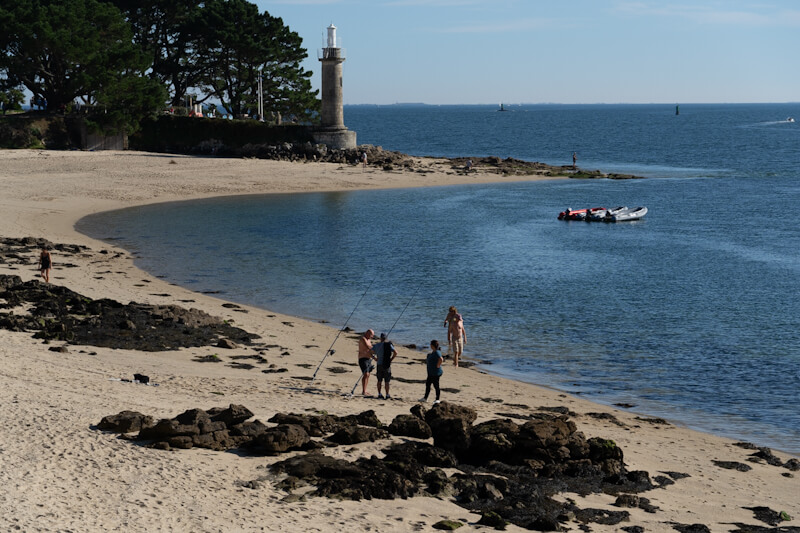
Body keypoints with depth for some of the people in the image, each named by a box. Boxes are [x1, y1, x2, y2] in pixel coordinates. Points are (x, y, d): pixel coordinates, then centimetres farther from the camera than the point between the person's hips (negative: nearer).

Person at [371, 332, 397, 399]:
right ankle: (387, 395, 5)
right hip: (387, 364, -2)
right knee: (387, 381, 4)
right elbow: (395, 352, -13)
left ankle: (379, 394, 12)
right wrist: (391, 359, -2)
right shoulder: (389, 345, -4)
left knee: (379, 380, 14)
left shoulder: (377, 345, 1)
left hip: (379, 364, 2)